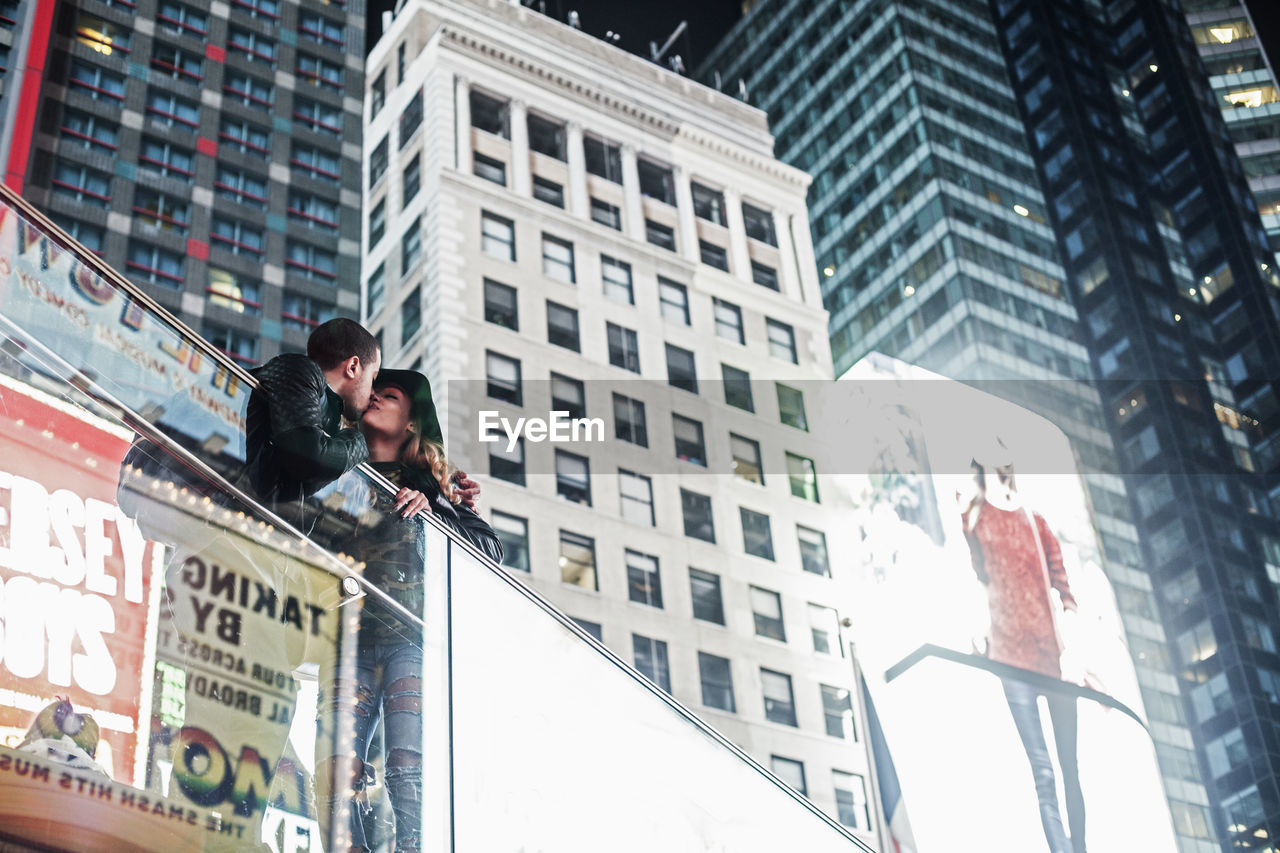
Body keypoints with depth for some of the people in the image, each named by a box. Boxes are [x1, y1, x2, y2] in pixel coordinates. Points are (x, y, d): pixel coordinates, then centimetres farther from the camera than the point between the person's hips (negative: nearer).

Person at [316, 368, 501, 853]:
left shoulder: (425, 484, 17)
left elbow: (489, 548, 10)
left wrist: (431, 507, -1)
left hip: (408, 636, -2)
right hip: (350, 638, 2)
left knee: (408, 771, -17)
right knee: (334, 777, -12)